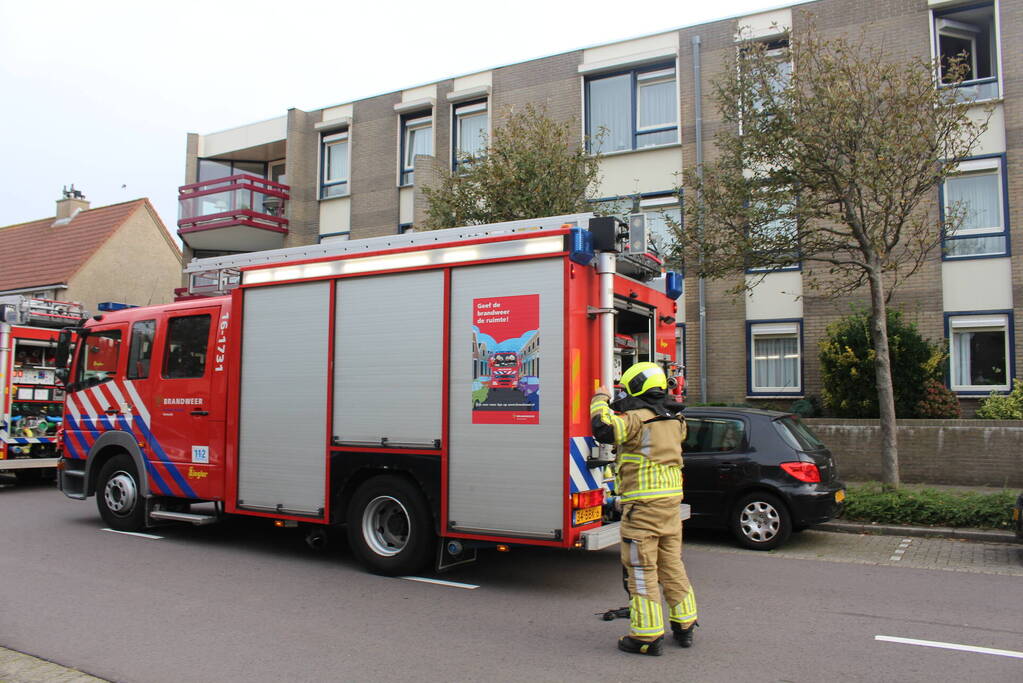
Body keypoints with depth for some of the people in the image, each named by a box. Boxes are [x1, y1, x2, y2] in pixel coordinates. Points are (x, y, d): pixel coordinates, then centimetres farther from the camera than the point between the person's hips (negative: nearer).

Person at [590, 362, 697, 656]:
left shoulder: (637, 419, -13)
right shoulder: (673, 419, 11)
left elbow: (604, 429, -28)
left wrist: (600, 400, -8)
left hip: (643, 502, -8)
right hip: (671, 499, 8)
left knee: (641, 570, 0)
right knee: (672, 565, 18)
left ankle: (647, 636, 4)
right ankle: (684, 626, 27)